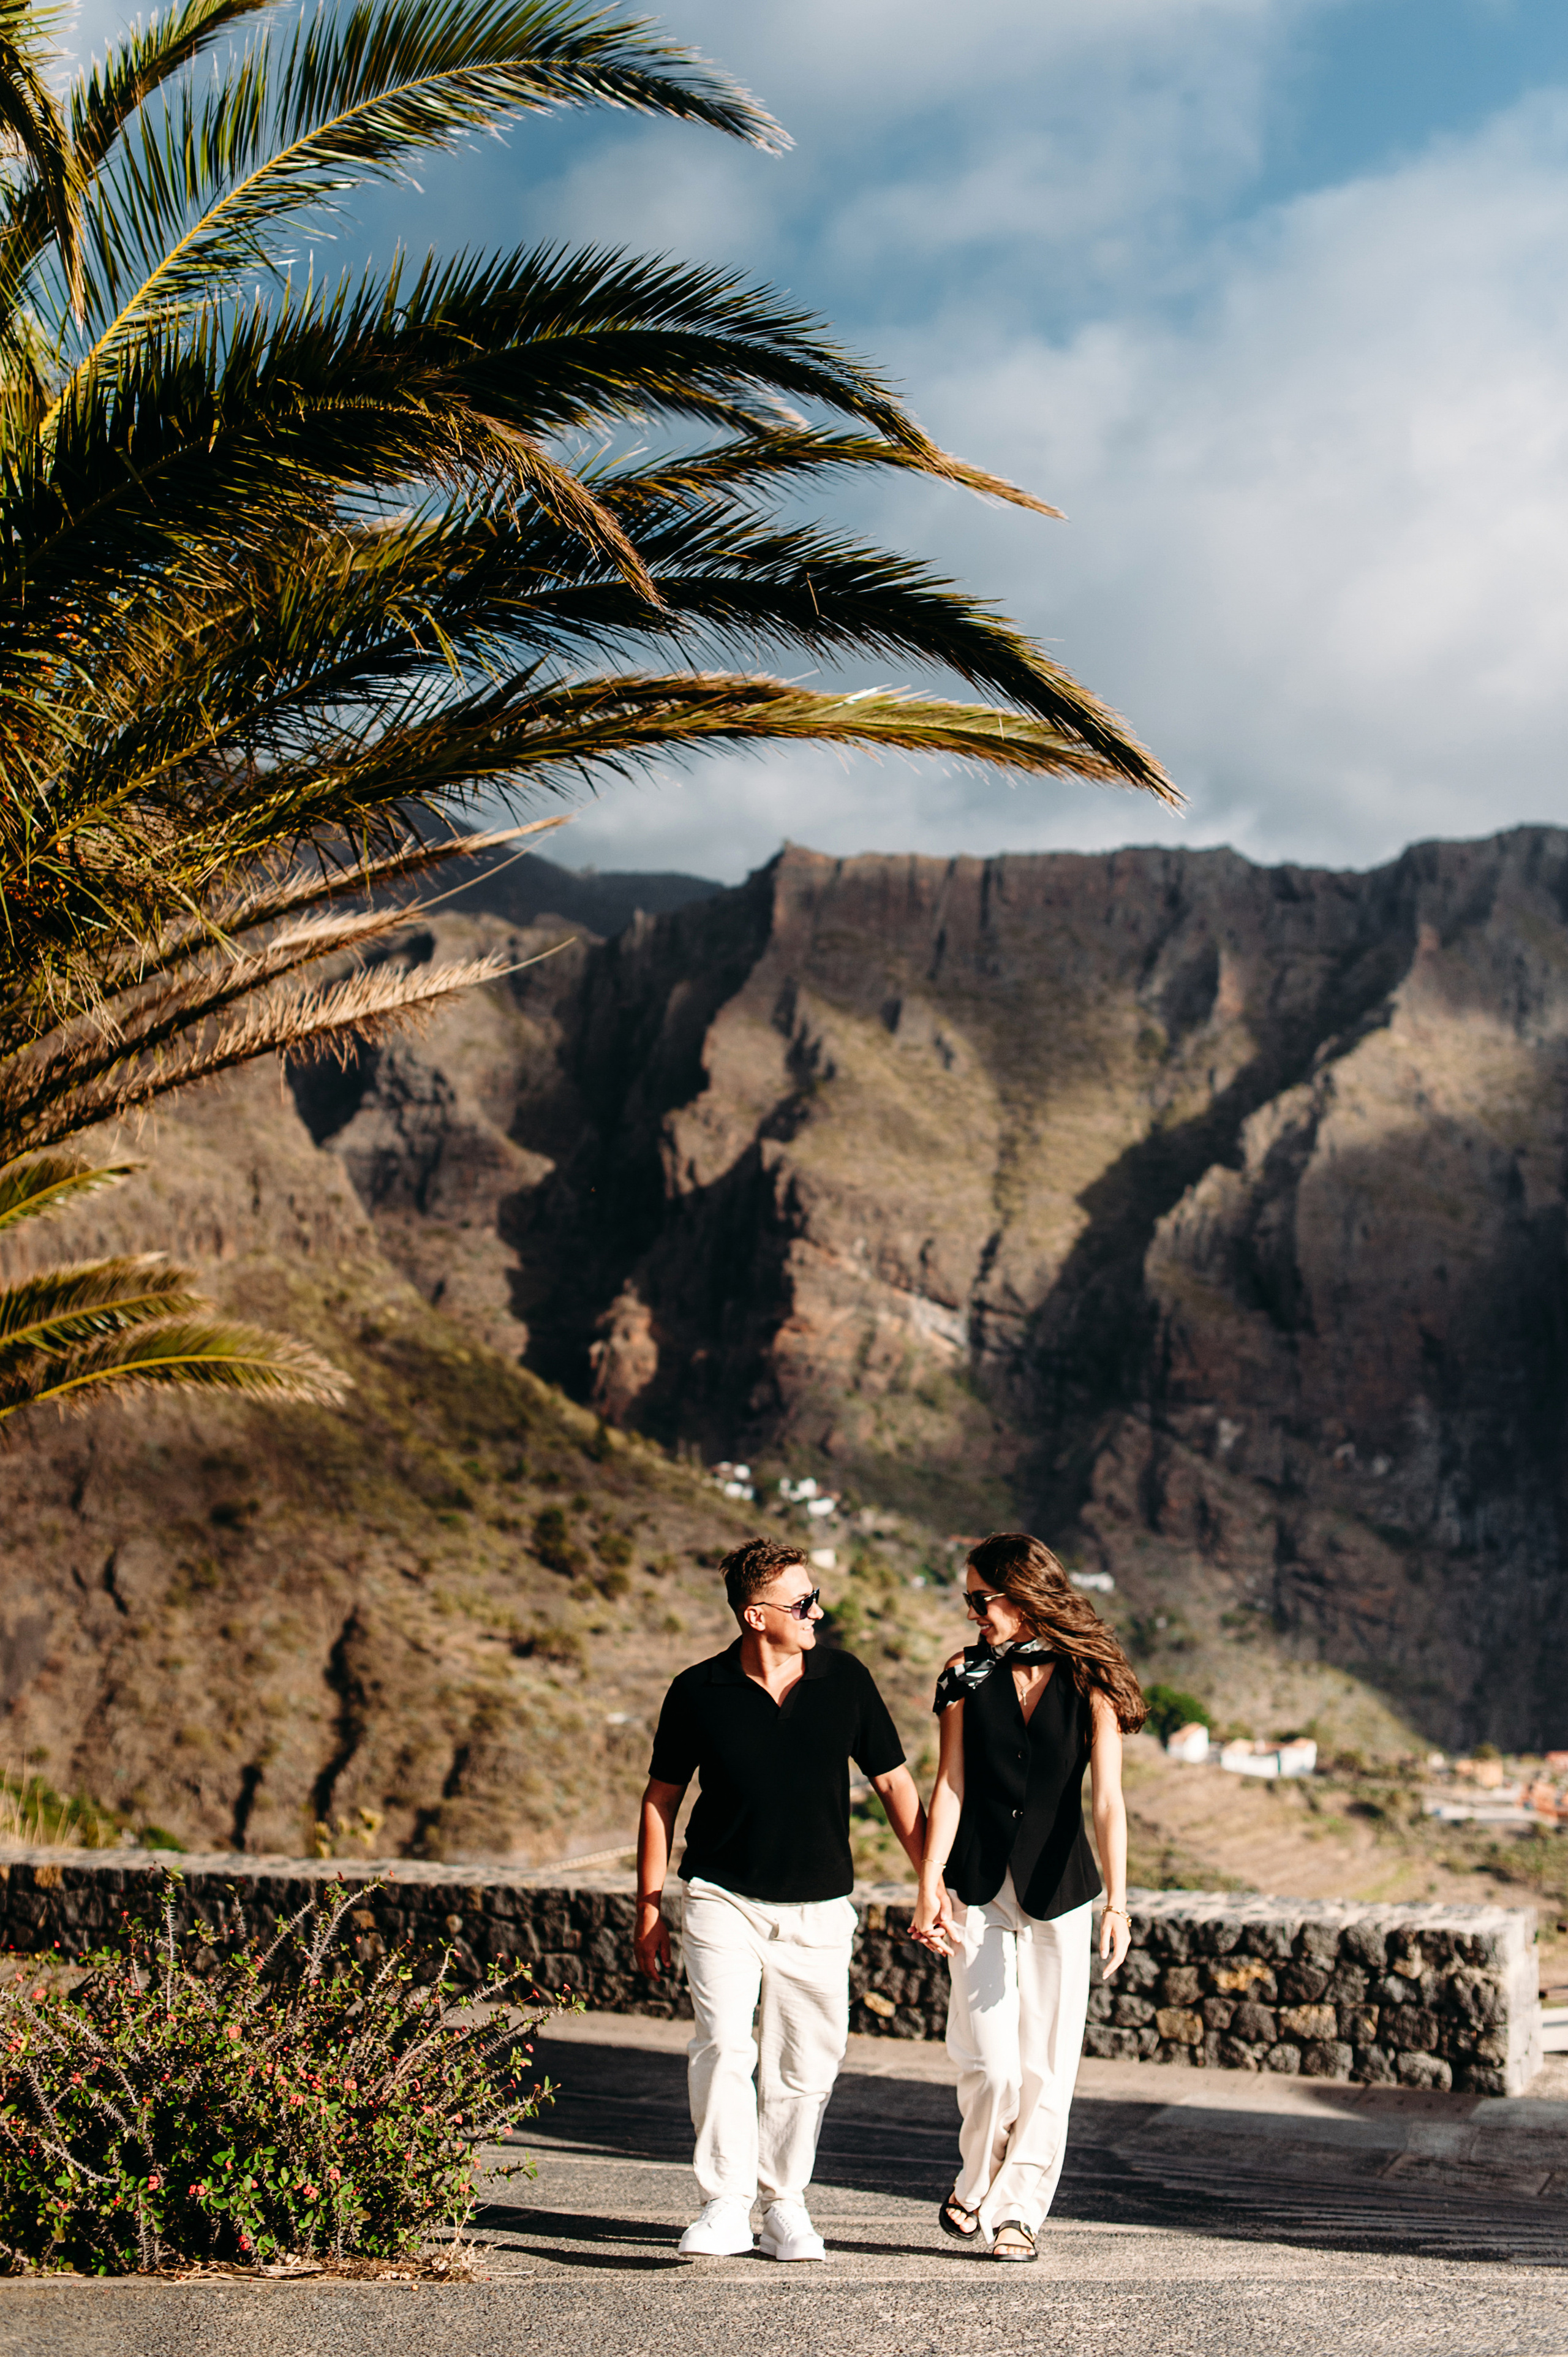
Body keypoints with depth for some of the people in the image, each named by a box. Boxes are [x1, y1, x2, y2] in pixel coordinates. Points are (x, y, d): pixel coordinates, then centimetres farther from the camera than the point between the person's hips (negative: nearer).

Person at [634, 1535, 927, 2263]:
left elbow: (894, 1782, 6)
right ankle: (724, 2204, -9)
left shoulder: (845, 1679, -2)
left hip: (818, 1909, 2)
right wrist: (648, 1910, 5)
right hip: (723, 1901, -2)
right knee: (723, 2044, -17)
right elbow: (661, 1798, 5)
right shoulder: (699, 1692, -6)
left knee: (806, 2065, 6)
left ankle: (784, 2204, 22)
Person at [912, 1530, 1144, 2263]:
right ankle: (976, 2186, 20)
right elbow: (950, 1786, -1)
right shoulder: (966, 1675, 1)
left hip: (1059, 1892, -1)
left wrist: (1116, 1900, -22)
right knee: (992, 2064, -6)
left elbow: (1107, 1799, -12)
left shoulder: (1088, 1682, -5)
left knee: (1047, 2066, 2)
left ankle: (1016, 2208, 17)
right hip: (980, 1888, 1)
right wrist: (929, 1886, -10)